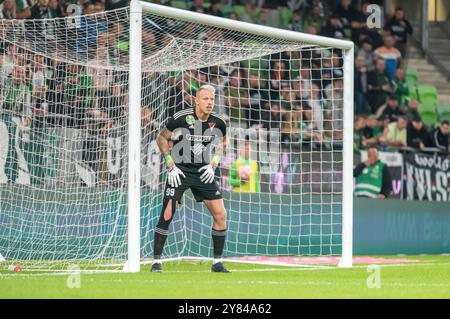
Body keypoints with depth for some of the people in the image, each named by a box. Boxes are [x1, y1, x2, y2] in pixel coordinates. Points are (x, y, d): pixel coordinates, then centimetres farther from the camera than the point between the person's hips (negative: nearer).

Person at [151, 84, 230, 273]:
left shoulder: (218, 122, -3)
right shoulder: (180, 118, -14)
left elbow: (221, 143, 17)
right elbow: (161, 138, -2)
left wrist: (213, 165, 3)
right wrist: (170, 166, -8)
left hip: (203, 172, 4)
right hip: (179, 172, -4)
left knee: (220, 215, -3)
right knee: (167, 214, -12)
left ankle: (217, 263, 9)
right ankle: (156, 261, -1)